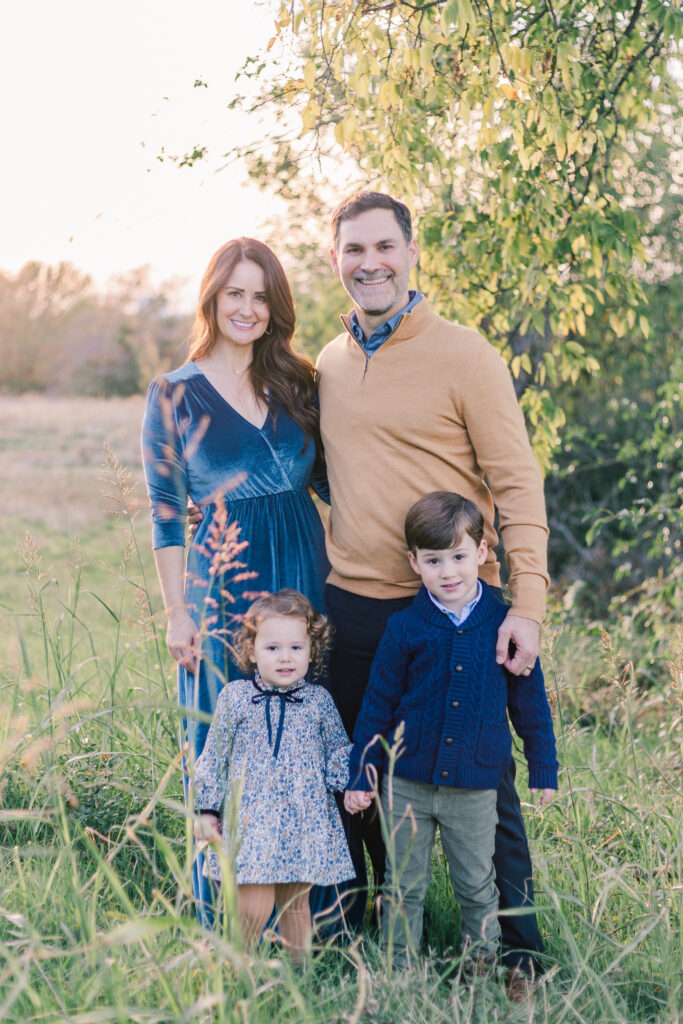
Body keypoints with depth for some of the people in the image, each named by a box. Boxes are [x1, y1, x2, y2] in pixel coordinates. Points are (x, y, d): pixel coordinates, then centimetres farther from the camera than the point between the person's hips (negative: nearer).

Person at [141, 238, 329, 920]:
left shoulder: (294, 383, 9)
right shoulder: (175, 393, -1)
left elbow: (325, 477, 13)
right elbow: (166, 514, -1)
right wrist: (178, 613, -5)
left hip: (307, 576, 4)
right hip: (225, 582, -3)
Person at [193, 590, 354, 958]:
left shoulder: (319, 700, 5)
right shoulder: (235, 697, 1)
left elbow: (338, 749, 14)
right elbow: (215, 755, 7)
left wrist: (351, 785, -5)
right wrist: (208, 809, 5)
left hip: (305, 821, 2)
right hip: (251, 818, -2)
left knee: (295, 903, 13)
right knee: (254, 907, -9)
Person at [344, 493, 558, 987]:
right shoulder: (405, 628, -6)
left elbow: (530, 701, 6)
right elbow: (378, 703, 1)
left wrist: (544, 769, 10)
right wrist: (361, 775, 2)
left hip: (475, 785, 0)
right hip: (407, 783, 0)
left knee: (478, 885, 13)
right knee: (404, 886, 12)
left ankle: (482, 961, 32)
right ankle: (398, 970, 27)